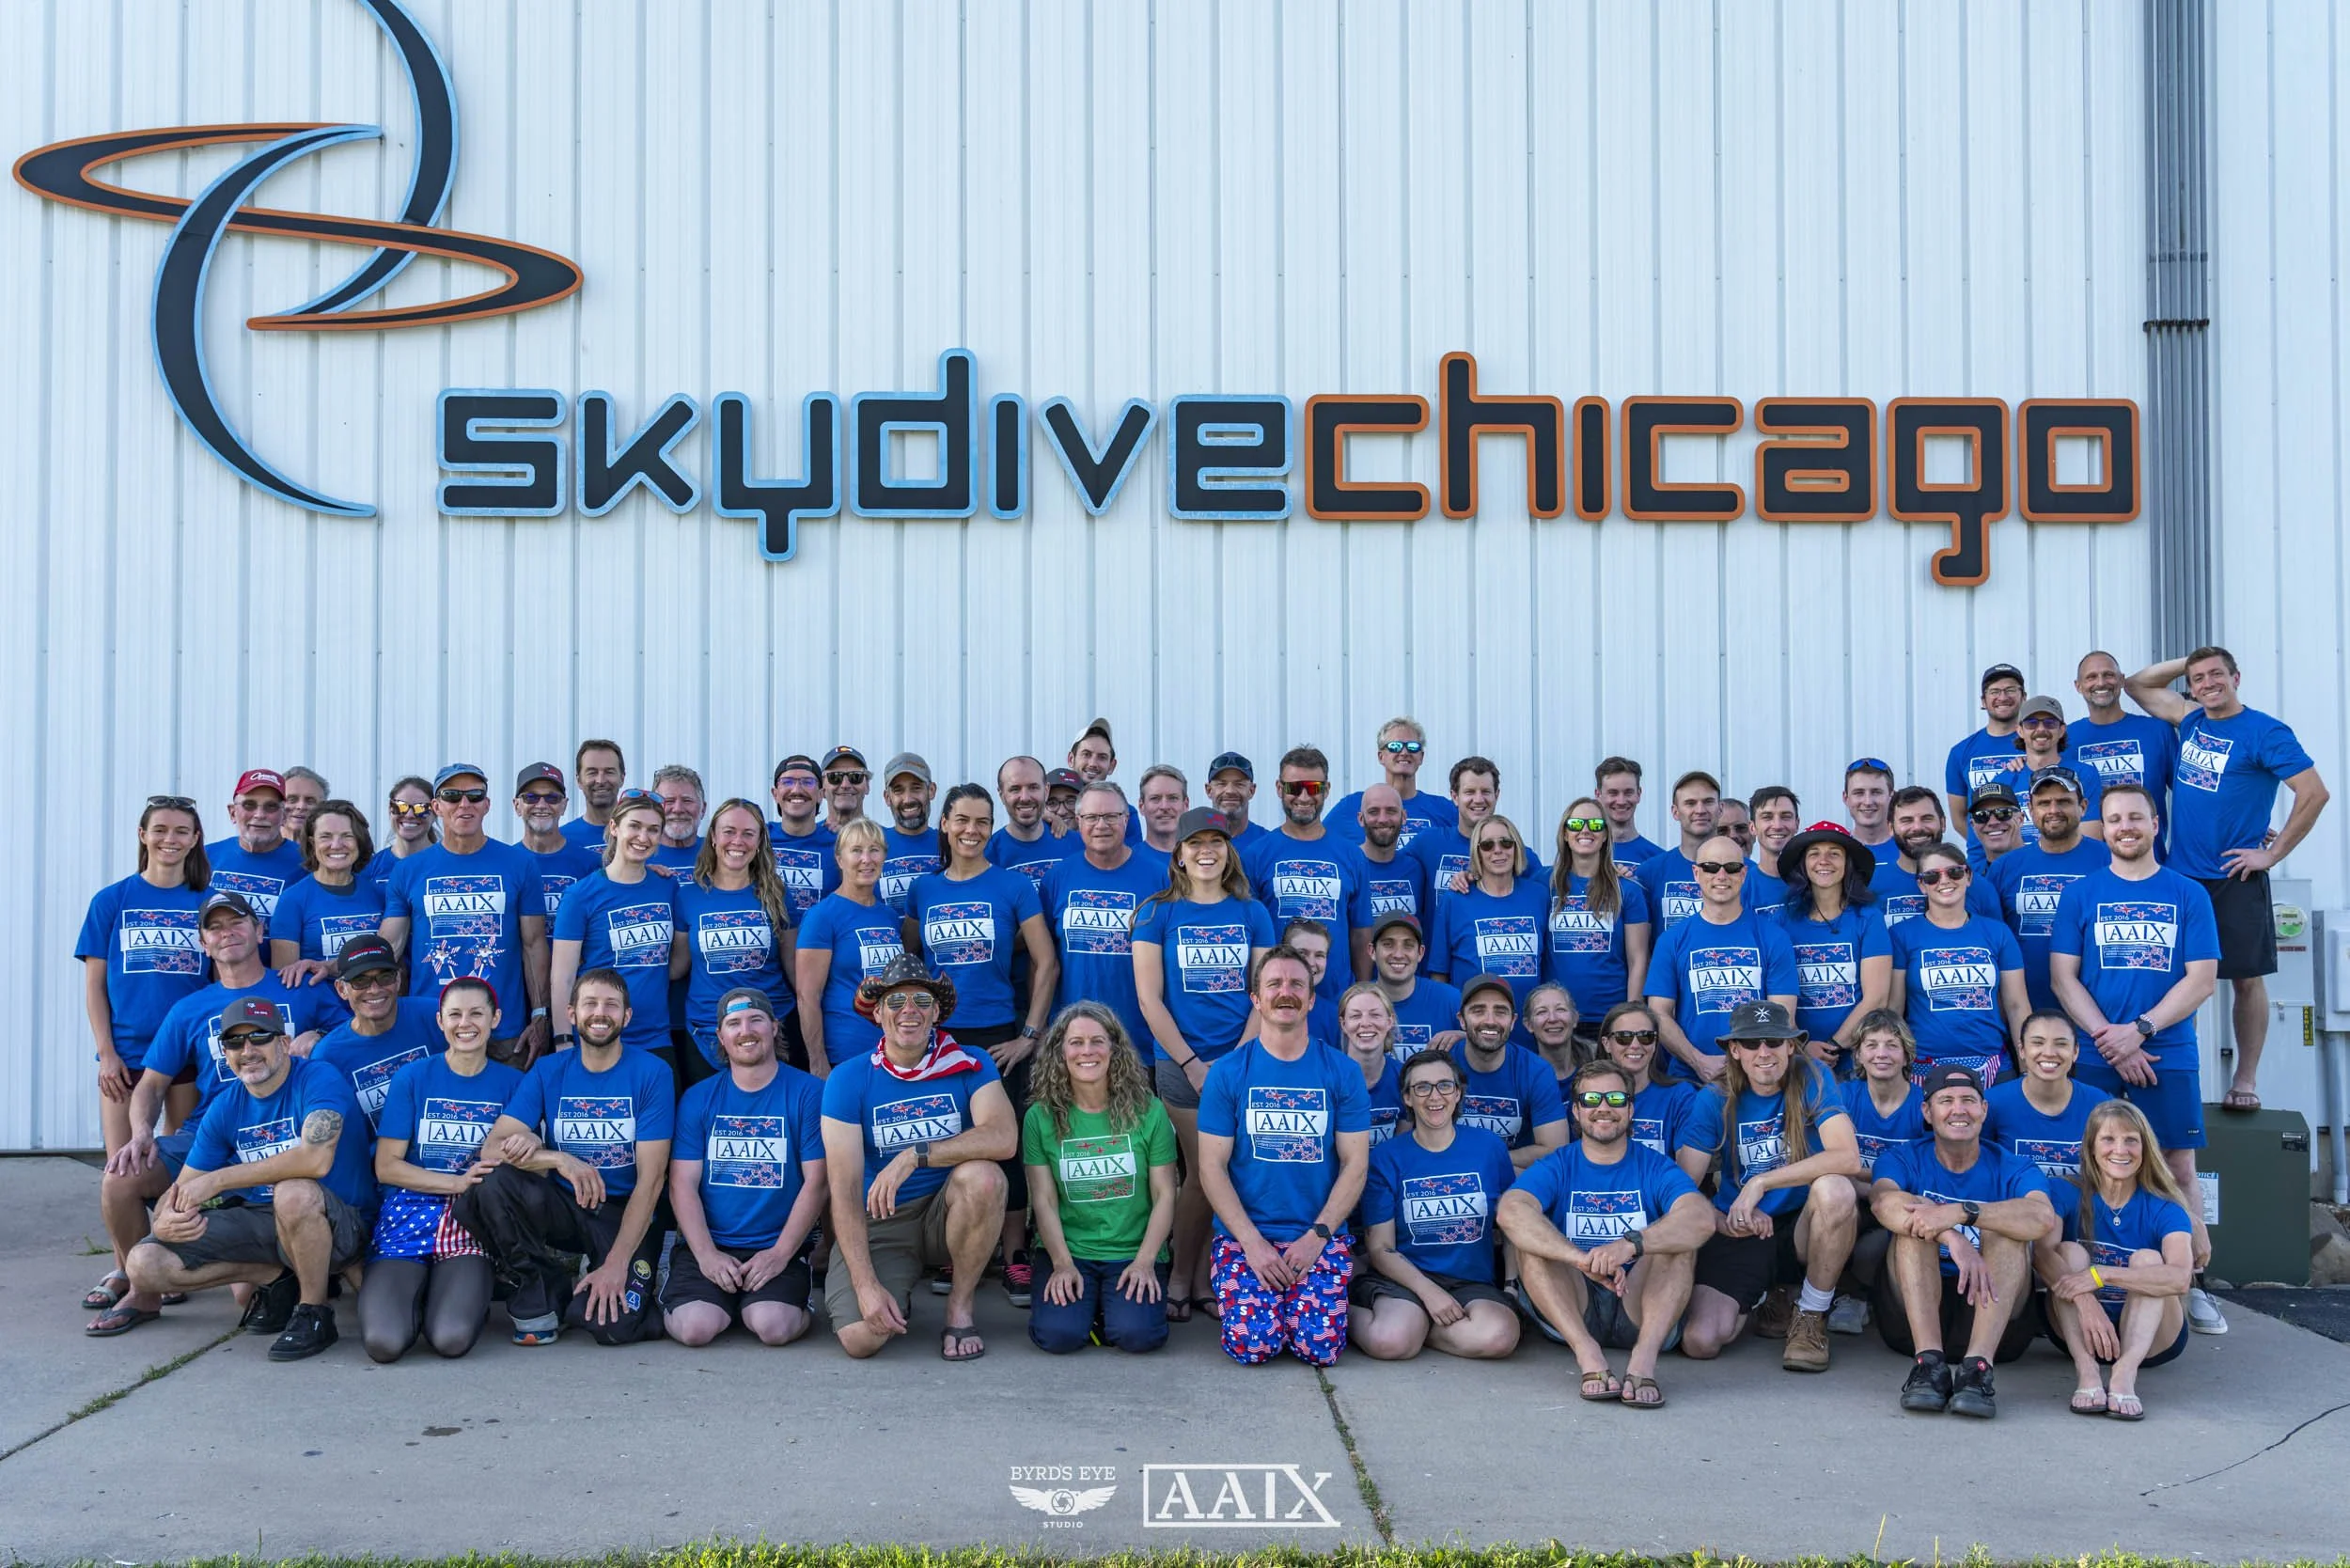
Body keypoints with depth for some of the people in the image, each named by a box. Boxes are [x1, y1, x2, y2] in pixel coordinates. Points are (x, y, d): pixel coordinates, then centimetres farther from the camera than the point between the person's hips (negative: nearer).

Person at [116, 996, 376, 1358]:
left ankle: (315, 1312, -16)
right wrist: (164, 1222, -22)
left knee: (294, 1192, -40)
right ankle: (275, 1278, 7)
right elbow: (182, 1189, 5)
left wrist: (217, 1180, -26)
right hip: (261, 1220, 6)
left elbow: (316, 1159, -33)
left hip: (338, 1226, -6)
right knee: (144, 1263, -7)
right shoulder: (224, 1108, 3)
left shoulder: (319, 1079, -16)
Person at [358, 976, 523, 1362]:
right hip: (409, 1215, 0)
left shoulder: (511, 1084, 7)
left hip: (472, 1226, 0)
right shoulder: (413, 1077, 4)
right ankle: (415, 1290, 11)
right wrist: (458, 1183, -13)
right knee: (384, 1341, -23)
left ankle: (466, 1294, 9)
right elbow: (386, 1166, -1)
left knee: (452, 1339, -26)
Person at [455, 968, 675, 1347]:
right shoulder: (548, 1073, 1)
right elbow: (492, 1148, -10)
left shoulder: (652, 1073, -7)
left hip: (627, 1215, -3)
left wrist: (616, 1263, -19)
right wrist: (558, 1159, -29)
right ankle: (543, 1292, -5)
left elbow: (651, 1177, -11)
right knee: (495, 1183, -28)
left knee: (611, 1325, -28)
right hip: (564, 1207, 3)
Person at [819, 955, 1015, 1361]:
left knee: (982, 1175, -32)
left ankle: (960, 1308, -10)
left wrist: (913, 1156, -31)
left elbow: (1004, 1137, -25)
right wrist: (866, 1284, -23)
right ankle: (897, 1299, 15)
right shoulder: (848, 1079, -8)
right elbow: (844, 1190, -14)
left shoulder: (970, 1065, -5)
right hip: (878, 1224, 0)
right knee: (861, 1337, -23)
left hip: (949, 1215, 1)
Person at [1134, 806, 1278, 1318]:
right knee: (1201, 1172, -3)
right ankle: (1180, 1279, 11)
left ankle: (1204, 1280, 13)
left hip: (1242, 1061, 2)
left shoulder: (1251, 913, 8)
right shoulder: (1159, 913, 2)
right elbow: (1148, 997, -2)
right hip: (1182, 1061, -2)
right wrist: (1192, 1064, -7)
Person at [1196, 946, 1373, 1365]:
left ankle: (1298, 1295, 14)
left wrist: (1317, 1236, -11)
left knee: (1321, 1345, -18)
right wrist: (1252, 1241, -13)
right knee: (1251, 1344, -20)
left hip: (1321, 1236, 1)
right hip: (1244, 1235, -1)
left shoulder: (1342, 1072, 4)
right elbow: (1212, 1167, -2)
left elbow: (1355, 1164, 1)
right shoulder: (1227, 1072, 1)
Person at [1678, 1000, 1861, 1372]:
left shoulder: (1812, 1080, -7)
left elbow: (1848, 1158, -23)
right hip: (1741, 1235, 1)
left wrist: (1761, 1182, -26)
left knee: (1834, 1189, -35)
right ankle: (1759, 1300, 18)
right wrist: (1725, 1223, -26)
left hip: (1804, 1230, -1)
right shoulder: (1715, 1100, -2)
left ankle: (1811, 1318, -10)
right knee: (1699, 1341, -21)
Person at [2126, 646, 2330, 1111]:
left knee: (2246, 979, 3)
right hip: (2181, 876, 5)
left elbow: (2314, 793, -13)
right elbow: (2137, 685, 21)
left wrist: (2272, 854, -11)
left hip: (2235, 881, -5)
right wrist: (2186, 662, 8)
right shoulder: (2190, 720, 9)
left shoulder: (2266, 732, -8)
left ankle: (2246, 1081, 11)